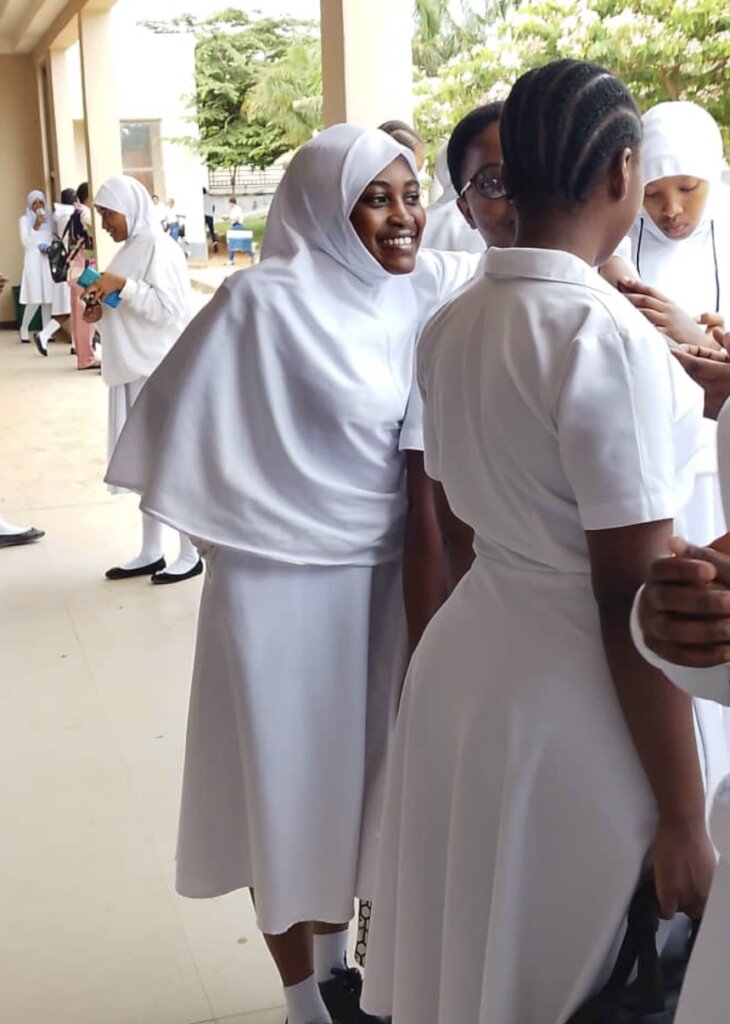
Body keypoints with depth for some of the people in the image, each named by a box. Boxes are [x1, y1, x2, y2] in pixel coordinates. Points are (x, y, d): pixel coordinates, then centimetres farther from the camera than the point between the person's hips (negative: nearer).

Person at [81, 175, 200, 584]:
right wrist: (102, 312, 3)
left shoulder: (159, 248, -12)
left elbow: (171, 311, -20)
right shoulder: (133, 248, 14)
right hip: (136, 370, 9)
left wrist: (123, 286, -20)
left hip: (160, 371, -9)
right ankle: (151, 553, 19)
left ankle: (191, 556, 9)